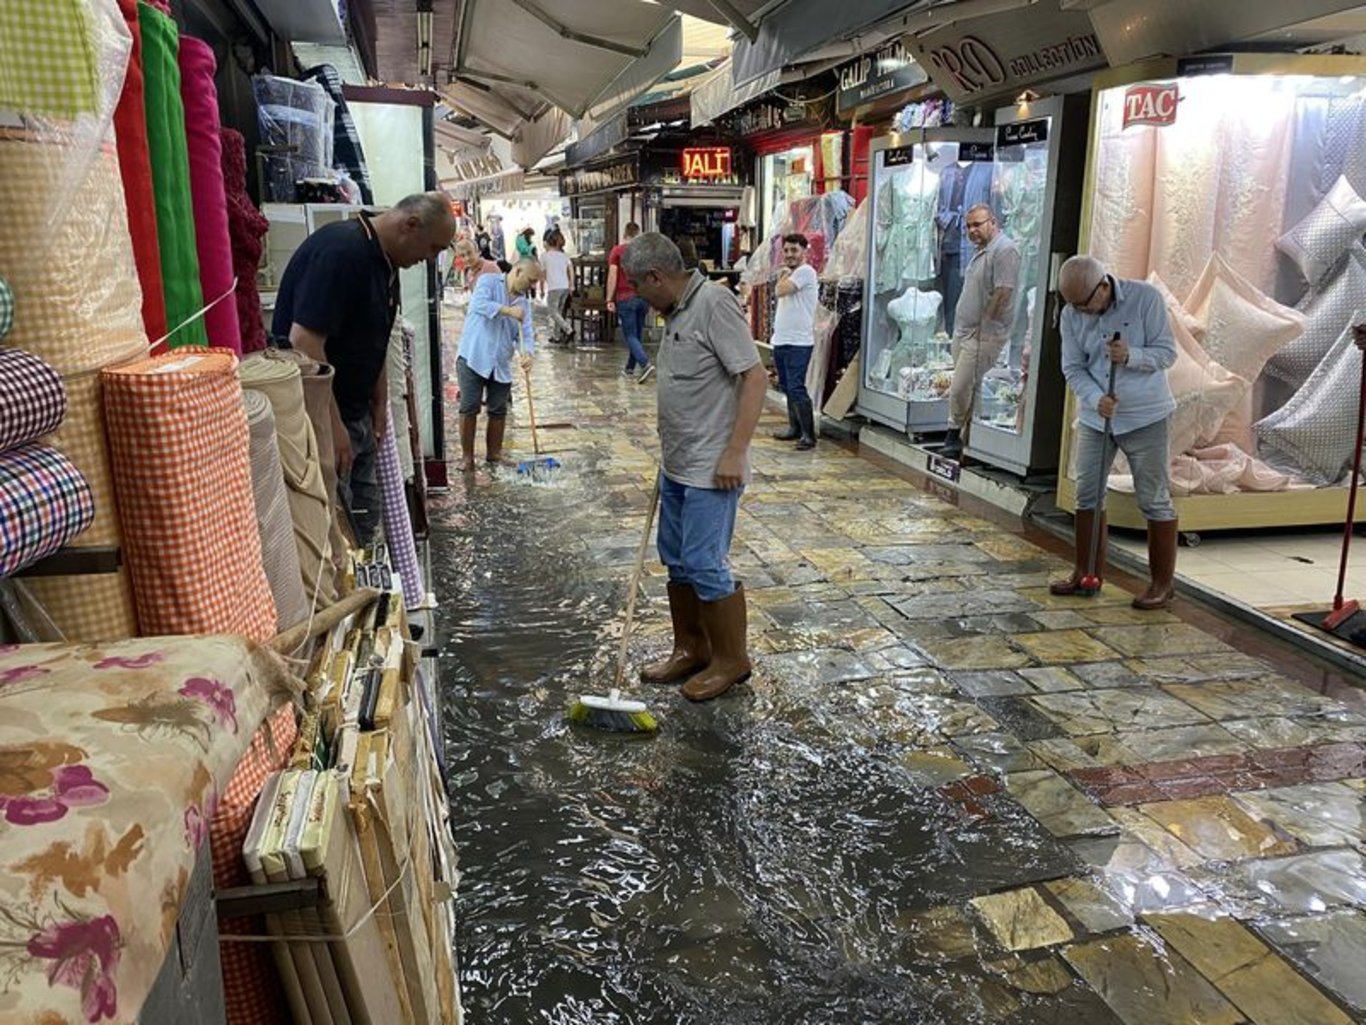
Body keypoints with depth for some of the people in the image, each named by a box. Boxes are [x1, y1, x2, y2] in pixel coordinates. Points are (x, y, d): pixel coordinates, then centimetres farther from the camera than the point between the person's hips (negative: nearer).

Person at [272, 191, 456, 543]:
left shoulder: (385, 262, 8)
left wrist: (380, 403, 14)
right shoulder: (340, 250, -23)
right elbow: (304, 342, -28)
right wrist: (333, 424, -26)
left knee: (366, 520, 16)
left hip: (356, 414, 10)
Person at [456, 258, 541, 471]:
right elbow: (479, 303, -23)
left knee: (498, 411, 9)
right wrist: (508, 310, -31)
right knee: (469, 408, -4)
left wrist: (528, 353, -17)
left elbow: (526, 333, 3)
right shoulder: (489, 281, -3)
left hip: (501, 364, 6)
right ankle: (467, 456, 7)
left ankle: (494, 454, 23)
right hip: (473, 358, -5)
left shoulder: (524, 301, 12)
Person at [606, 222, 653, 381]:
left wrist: (609, 299, -6)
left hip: (625, 298, -4)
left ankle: (645, 364, -21)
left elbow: (612, 275, -8)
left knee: (630, 336, -2)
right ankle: (630, 367, 23)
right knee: (637, 334, 15)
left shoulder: (617, 250, -3)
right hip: (643, 297, 4)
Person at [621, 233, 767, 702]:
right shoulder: (676, 311, 12)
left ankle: (731, 659, 14)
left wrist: (735, 452, -25)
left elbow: (754, 377, -21)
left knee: (704, 565, -4)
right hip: (677, 465, 10)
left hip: (710, 469, -10)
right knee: (676, 560, 16)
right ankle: (690, 649, 31)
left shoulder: (714, 303, -17)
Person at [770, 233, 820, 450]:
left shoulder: (805, 271, -10)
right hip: (781, 340, 10)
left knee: (796, 388, -13)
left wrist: (785, 274, -4)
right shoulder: (790, 273, 18)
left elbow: (780, 290, -17)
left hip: (798, 342, -10)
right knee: (787, 387, 15)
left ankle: (808, 435, -8)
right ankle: (795, 428, 26)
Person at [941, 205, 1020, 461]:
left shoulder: (1004, 250, -12)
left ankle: (955, 438, 1)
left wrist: (982, 324, -16)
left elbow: (1003, 292, -19)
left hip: (982, 336, -9)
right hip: (965, 332, 9)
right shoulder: (982, 251, 19)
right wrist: (961, 328, 16)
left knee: (961, 390, -10)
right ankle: (956, 440, 16)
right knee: (963, 390, 11)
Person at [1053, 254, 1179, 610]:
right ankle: (1086, 572, 23)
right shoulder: (1071, 315, -3)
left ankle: (1162, 583, 11)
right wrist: (1096, 398, -20)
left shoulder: (1145, 297, -12)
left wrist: (1131, 356, -28)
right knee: (1087, 496, 9)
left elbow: (1167, 352, -10)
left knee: (1155, 500, 1)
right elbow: (1073, 368, -3)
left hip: (1145, 417, -4)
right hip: (1094, 417, 4)